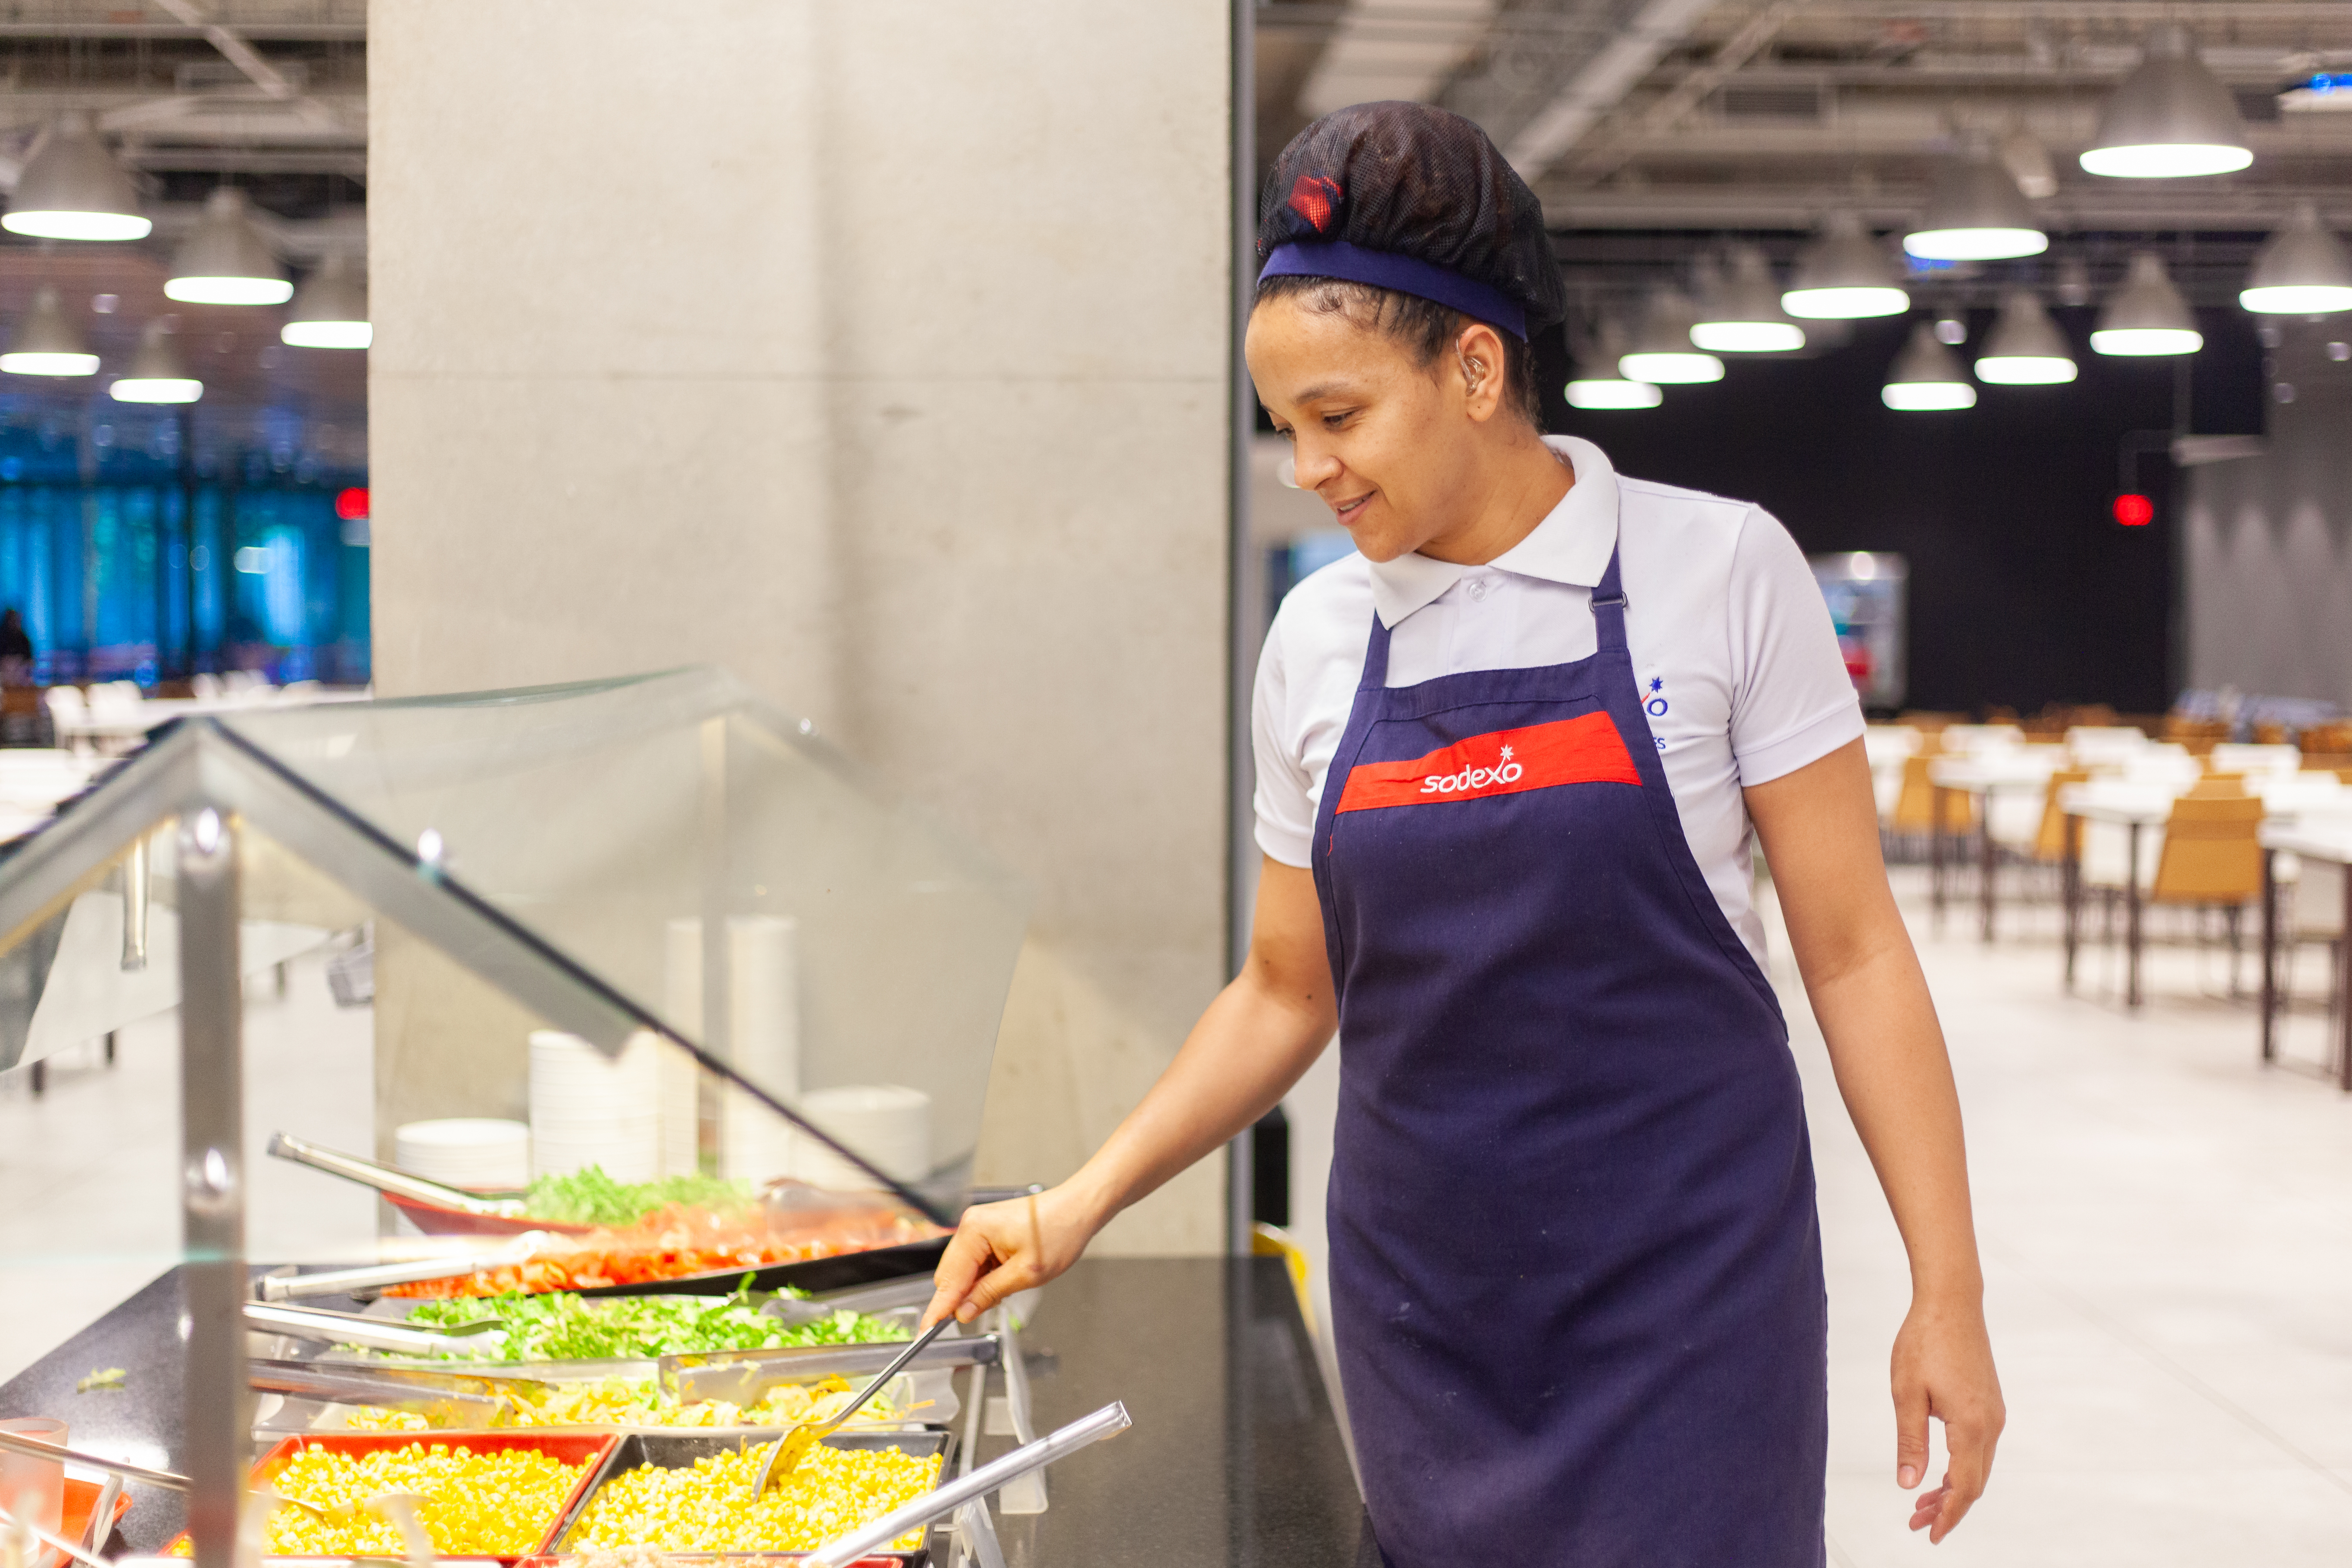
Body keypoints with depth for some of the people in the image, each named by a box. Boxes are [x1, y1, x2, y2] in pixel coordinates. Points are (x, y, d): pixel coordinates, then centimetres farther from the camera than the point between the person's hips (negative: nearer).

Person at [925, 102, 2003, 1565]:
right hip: (1423, 1309, 4)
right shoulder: (1318, 639, 4)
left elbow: (1852, 950, -5)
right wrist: (1083, 1205, 3)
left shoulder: (1718, 570, -6)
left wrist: (1949, 1295, -7)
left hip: (1683, 1293, -3)